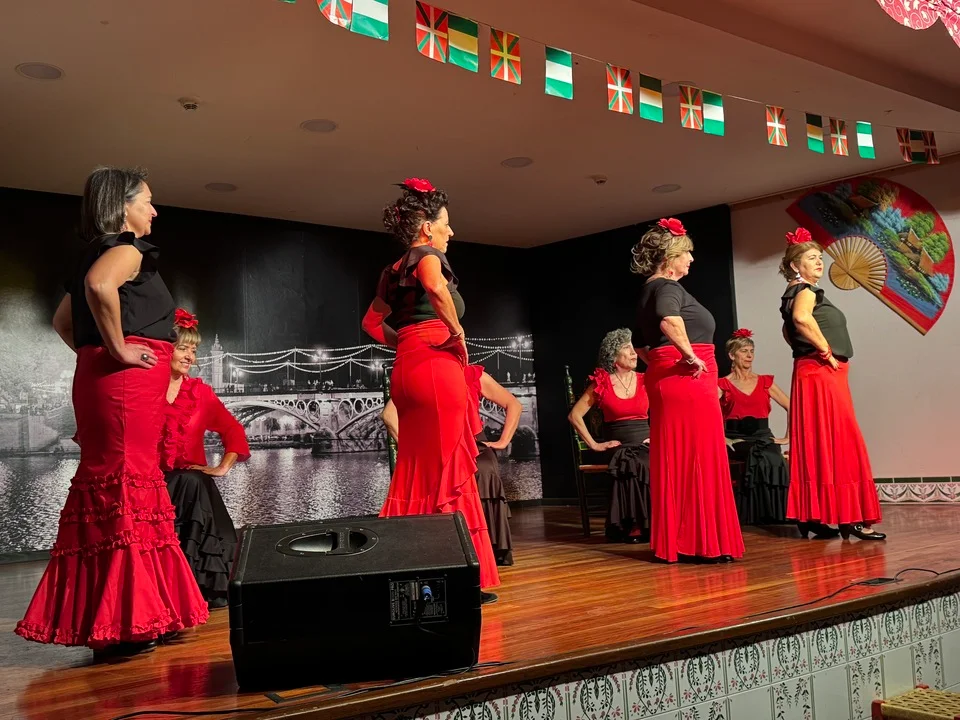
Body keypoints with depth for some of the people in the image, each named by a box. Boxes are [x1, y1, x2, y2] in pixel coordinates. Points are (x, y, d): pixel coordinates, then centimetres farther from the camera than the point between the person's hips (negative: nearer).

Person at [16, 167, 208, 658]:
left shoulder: (99, 253, 23)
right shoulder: (127, 249, -5)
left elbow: (62, 320, 29)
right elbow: (100, 286, -28)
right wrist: (117, 348, -19)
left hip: (105, 380, 10)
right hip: (128, 381, -10)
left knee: (107, 494, 10)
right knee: (126, 491, -11)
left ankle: (97, 617, 16)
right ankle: (119, 624, -10)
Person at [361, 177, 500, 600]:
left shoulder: (393, 271, 20)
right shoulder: (427, 253, -3)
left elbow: (371, 321, 28)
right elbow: (436, 286, -26)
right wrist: (457, 331, -15)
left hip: (406, 367, 8)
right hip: (437, 363, -8)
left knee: (416, 471, 10)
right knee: (448, 471, -6)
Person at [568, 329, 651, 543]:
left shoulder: (644, 381, 11)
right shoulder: (601, 383, 3)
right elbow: (574, 415, 2)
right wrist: (594, 445, -3)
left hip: (645, 446, 2)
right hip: (618, 448, -2)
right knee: (631, 466, -36)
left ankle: (647, 525, -22)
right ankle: (632, 527, -23)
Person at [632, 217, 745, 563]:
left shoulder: (651, 289, 20)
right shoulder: (667, 287, -10)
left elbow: (644, 345, 26)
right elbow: (669, 320, -33)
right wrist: (689, 355, -24)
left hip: (665, 380, 10)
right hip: (687, 380, -10)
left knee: (675, 463, 10)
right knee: (699, 461, -6)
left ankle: (675, 541, 14)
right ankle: (702, 543, -3)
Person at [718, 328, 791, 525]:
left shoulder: (765, 382, 16)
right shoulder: (723, 385, 6)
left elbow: (792, 408, 13)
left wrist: (788, 437, 3)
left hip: (763, 436, 3)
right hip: (736, 439, -3)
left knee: (774, 460, -34)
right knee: (762, 457, -36)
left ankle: (777, 515, -26)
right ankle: (756, 516, -30)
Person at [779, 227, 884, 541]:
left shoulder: (794, 294, 18)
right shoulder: (806, 290, -10)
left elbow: (788, 329, 29)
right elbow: (801, 318, -31)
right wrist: (826, 351, -22)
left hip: (811, 372, 10)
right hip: (822, 372, -10)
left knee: (818, 444, 8)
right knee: (839, 443, -9)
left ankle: (814, 516, 9)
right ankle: (848, 518, -9)